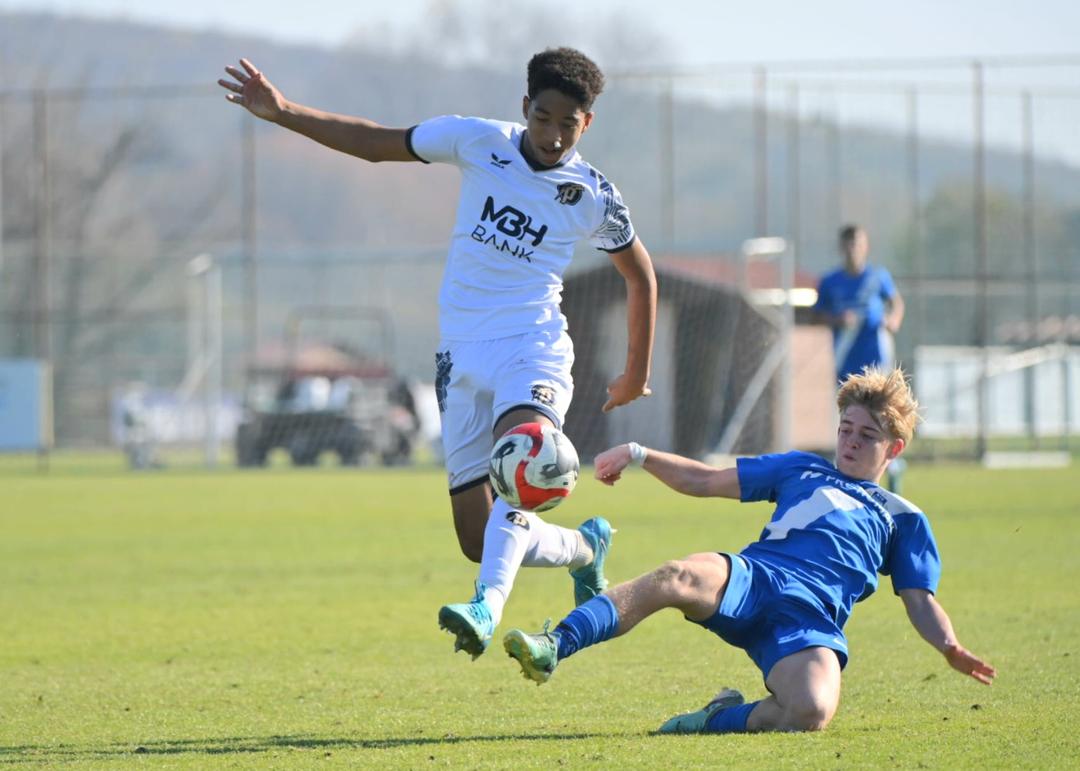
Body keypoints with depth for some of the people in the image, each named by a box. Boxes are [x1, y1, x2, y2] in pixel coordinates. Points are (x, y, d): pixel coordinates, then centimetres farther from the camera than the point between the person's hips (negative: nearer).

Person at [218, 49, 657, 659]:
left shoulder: (594, 197, -2)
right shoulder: (480, 142, 2)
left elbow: (641, 273, 15)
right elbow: (378, 143, 10)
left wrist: (638, 374, 19)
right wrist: (283, 113, 2)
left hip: (532, 351, -3)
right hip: (462, 357, 3)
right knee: (480, 543, -1)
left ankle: (488, 606, -52)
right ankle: (585, 549, 29)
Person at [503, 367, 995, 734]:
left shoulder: (903, 519, 28)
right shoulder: (801, 470, 32)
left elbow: (920, 601, 20)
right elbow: (704, 481, 30)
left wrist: (950, 649, -2)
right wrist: (639, 456, 16)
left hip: (811, 621, -1)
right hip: (752, 577, 1)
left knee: (812, 710, -36)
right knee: (679, 577, -36)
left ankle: (723, 719, -10)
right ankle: (552, 650, -48)